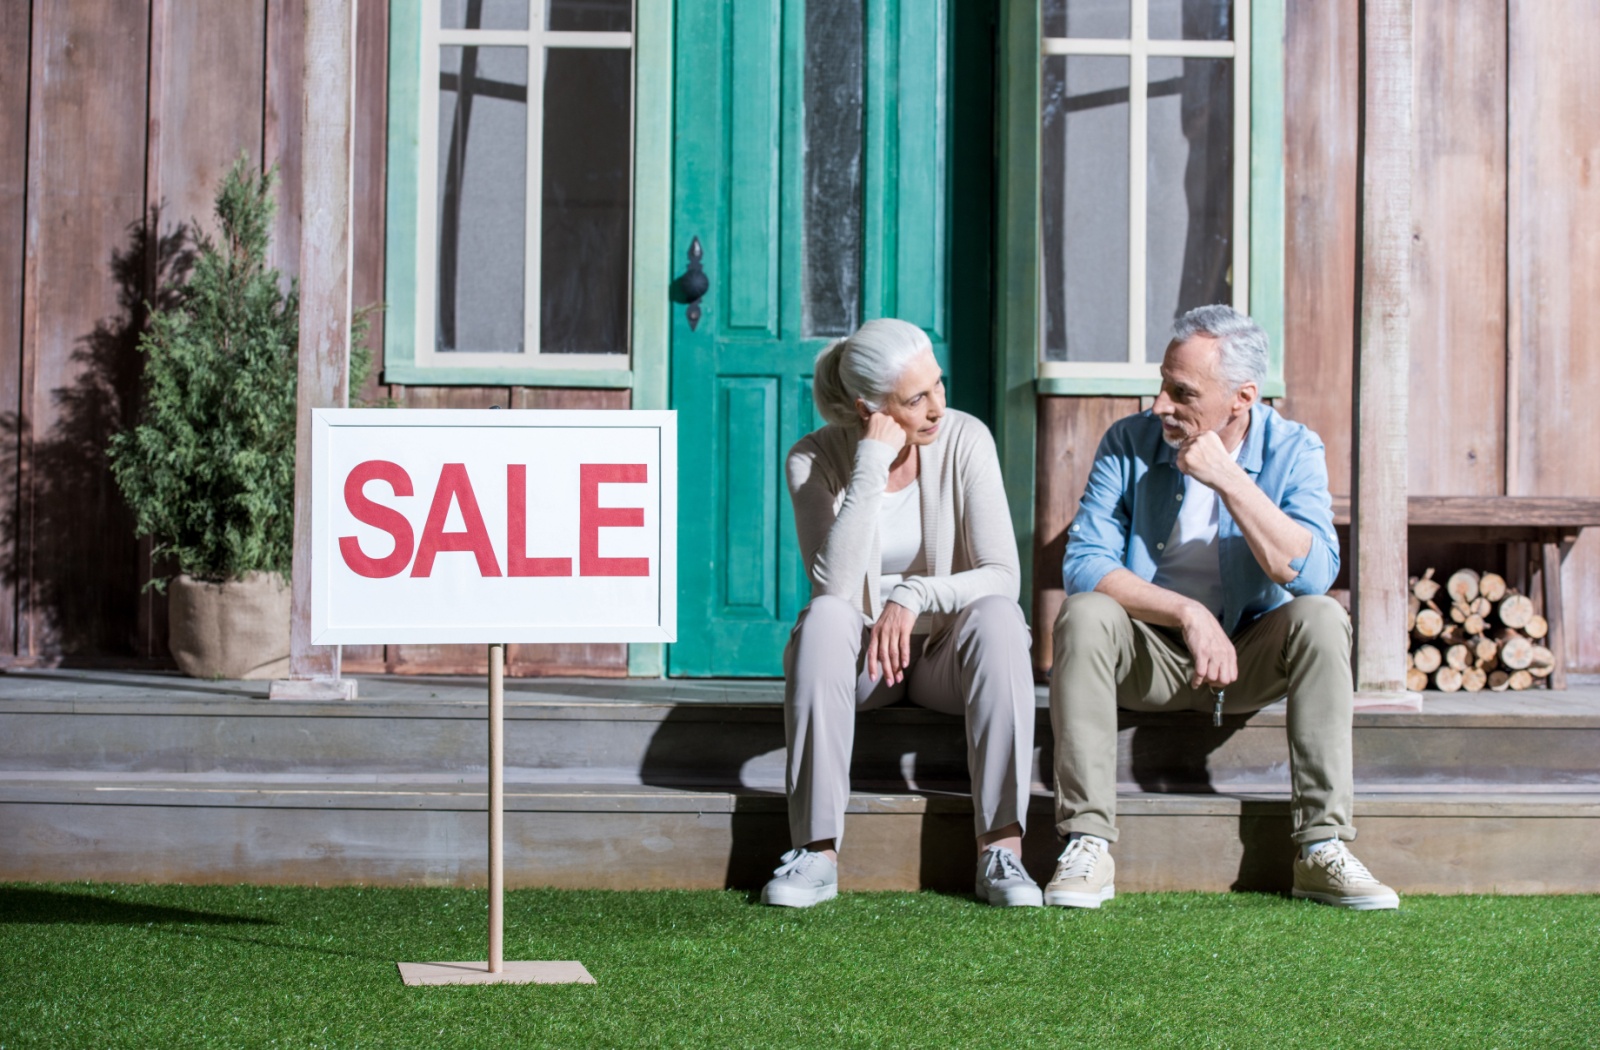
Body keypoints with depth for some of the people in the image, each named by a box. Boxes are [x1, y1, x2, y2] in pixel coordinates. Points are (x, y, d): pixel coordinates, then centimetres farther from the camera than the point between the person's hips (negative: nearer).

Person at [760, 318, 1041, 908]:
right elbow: (834, 587, -26)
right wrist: (872, 467, -29)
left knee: (997, 615, -31)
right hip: (860, 658, 0)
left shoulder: (965, 440, -11)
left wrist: (914, 597, -28)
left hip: (946, 656, 1)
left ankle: (1001, 848, -34)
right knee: (824, 617, -33)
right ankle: (817, 852, -34)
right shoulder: (815, 459, -12)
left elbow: (1002, 575, -13)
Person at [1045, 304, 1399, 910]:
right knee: (1083, 615, -30)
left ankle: (1321, 848, -26)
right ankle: (1087, 845, -31)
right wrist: (1188, 614, -26)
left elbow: (1311, 573, -22)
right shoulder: (1129, 444, -7)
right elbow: (1084, 563, -15)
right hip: (1149, 655, 0)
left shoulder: (1293, 451, -7)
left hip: (1250, 655, 0)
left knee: (1320, 618, -28)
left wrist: (1228, 479, -26)